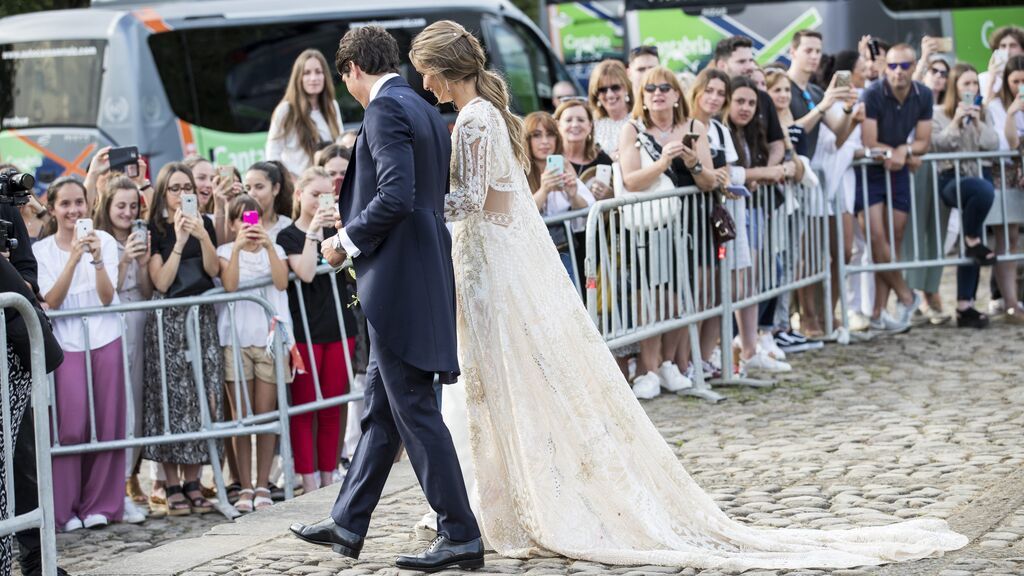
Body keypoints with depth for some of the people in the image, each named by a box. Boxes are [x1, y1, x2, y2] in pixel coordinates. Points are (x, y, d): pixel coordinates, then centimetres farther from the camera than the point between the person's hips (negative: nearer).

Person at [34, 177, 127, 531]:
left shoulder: (105, 241, 3)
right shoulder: (42, 250, 2)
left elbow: (107, 297, -4)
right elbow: (51, 300, -9)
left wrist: (97, 259, -20)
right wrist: (73, 258, -19)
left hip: (105, 341, 1)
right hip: (66, 344, -1)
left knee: (108, 426, 2)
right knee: (70, 428, -7)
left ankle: (99, 505, 13)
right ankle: (64, 510, 2)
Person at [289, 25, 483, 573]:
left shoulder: (384, 108, -13)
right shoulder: (428, 113, 16)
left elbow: (396, 196, -24)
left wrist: (349, 239, -10)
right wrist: (356, 231, 19)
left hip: (397, 276, -10)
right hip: (424, 270, 10)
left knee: (414, 409, -5)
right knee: (380, 405, 15)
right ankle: (347, 523, 23)